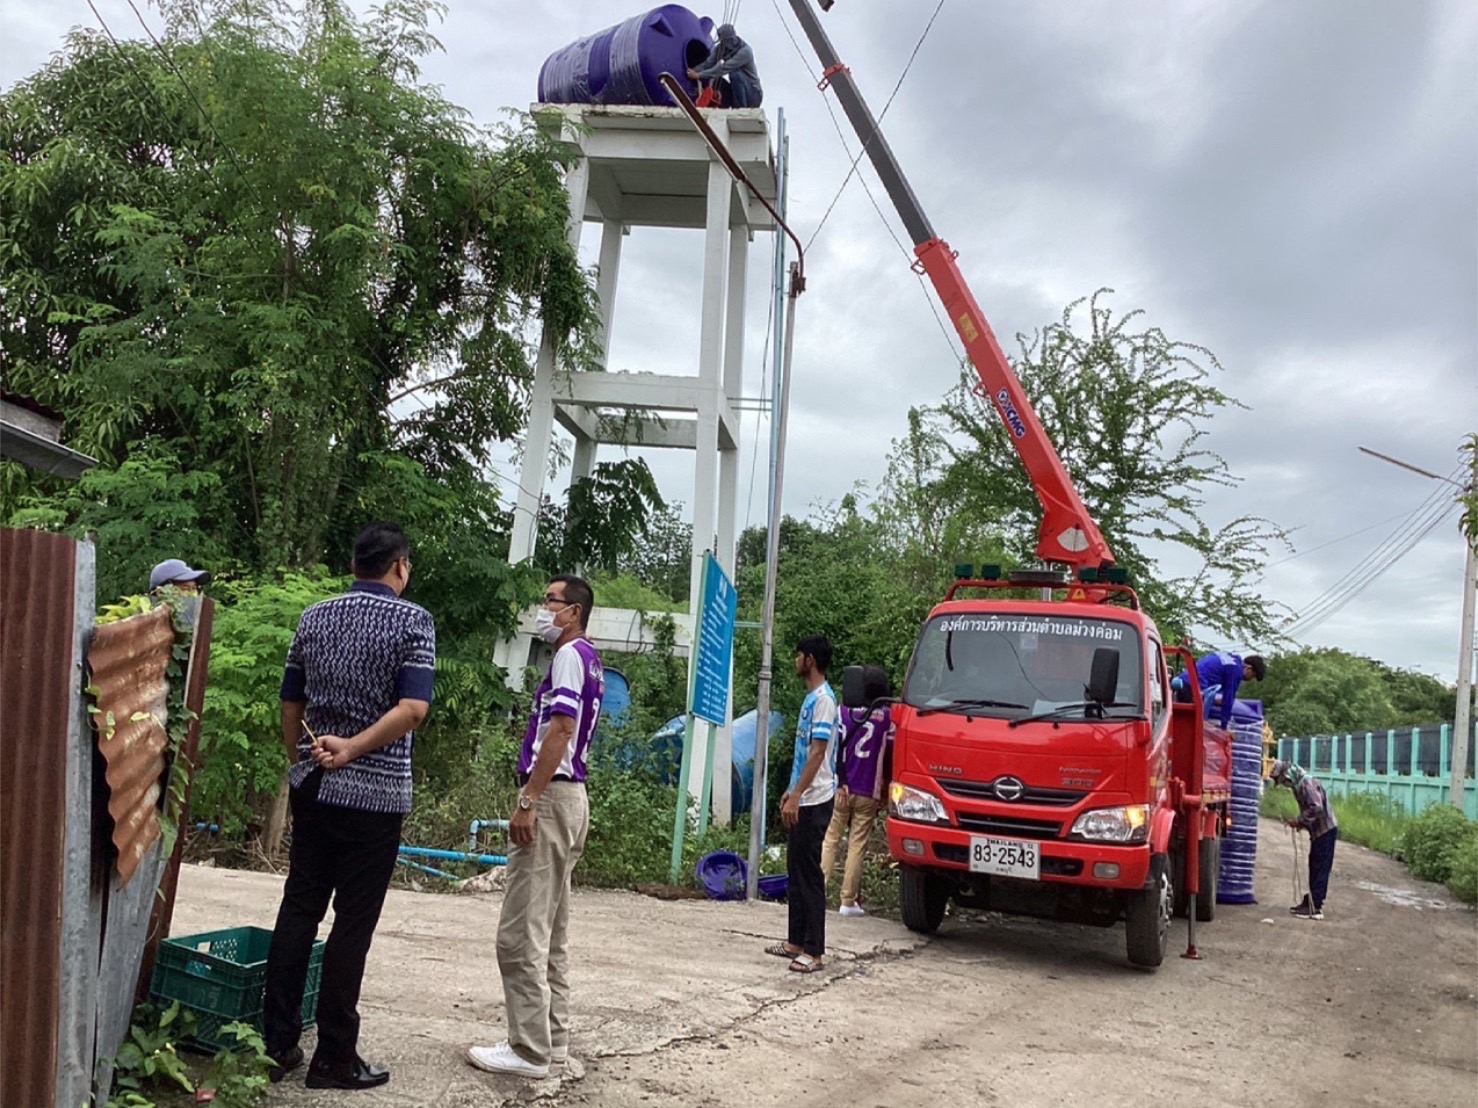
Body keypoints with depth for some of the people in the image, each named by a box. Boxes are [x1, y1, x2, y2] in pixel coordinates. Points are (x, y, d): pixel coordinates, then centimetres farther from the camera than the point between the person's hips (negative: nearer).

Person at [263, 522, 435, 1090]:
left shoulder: (314, 616, 8)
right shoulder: (412, 620, -7)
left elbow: (290, 703, 12)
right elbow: (412, 707, -19)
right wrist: (352, 749, -15)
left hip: (311, 786, 5)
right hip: (374, 793, -5)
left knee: (298, 908, 11)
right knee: (353, 922, 1)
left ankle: (277, 1044, 15)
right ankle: (334, 1056, 7)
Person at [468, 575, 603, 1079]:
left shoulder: (571, 654, -11)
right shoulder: (587, 660, 19)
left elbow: (560, 730, -20)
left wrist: (528, 801, -23)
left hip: (551, 797, -11)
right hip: (568, 797, 11)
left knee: (521, 933, -8)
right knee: (551, 933, 13)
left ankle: (530, 1049, -4)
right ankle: (553, 1037, 17)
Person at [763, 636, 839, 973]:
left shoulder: (823, 699, -16)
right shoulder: (811, 697, 14)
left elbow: (817, 754, -21)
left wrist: (796, 796, -24)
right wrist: (791, 791, 22)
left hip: (814, 801, -10)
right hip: (803, 799, 10)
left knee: (809, 873, -7)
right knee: (796, 871, 14)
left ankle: (814, 951, -3)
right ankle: (797, 941, 22)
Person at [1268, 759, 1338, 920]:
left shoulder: (1306, 783, -19)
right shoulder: (1299, 784, 11)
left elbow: (1316, 808, -27)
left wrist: (1299, 821, -19)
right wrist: (1299, 822, 3)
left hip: (1325, 830, -10)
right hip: (1318, 830, 10)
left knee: (1320, 868, -6)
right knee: (1315, 867, 15)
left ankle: (1315, 908, -4)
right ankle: (1310, 901, 24)